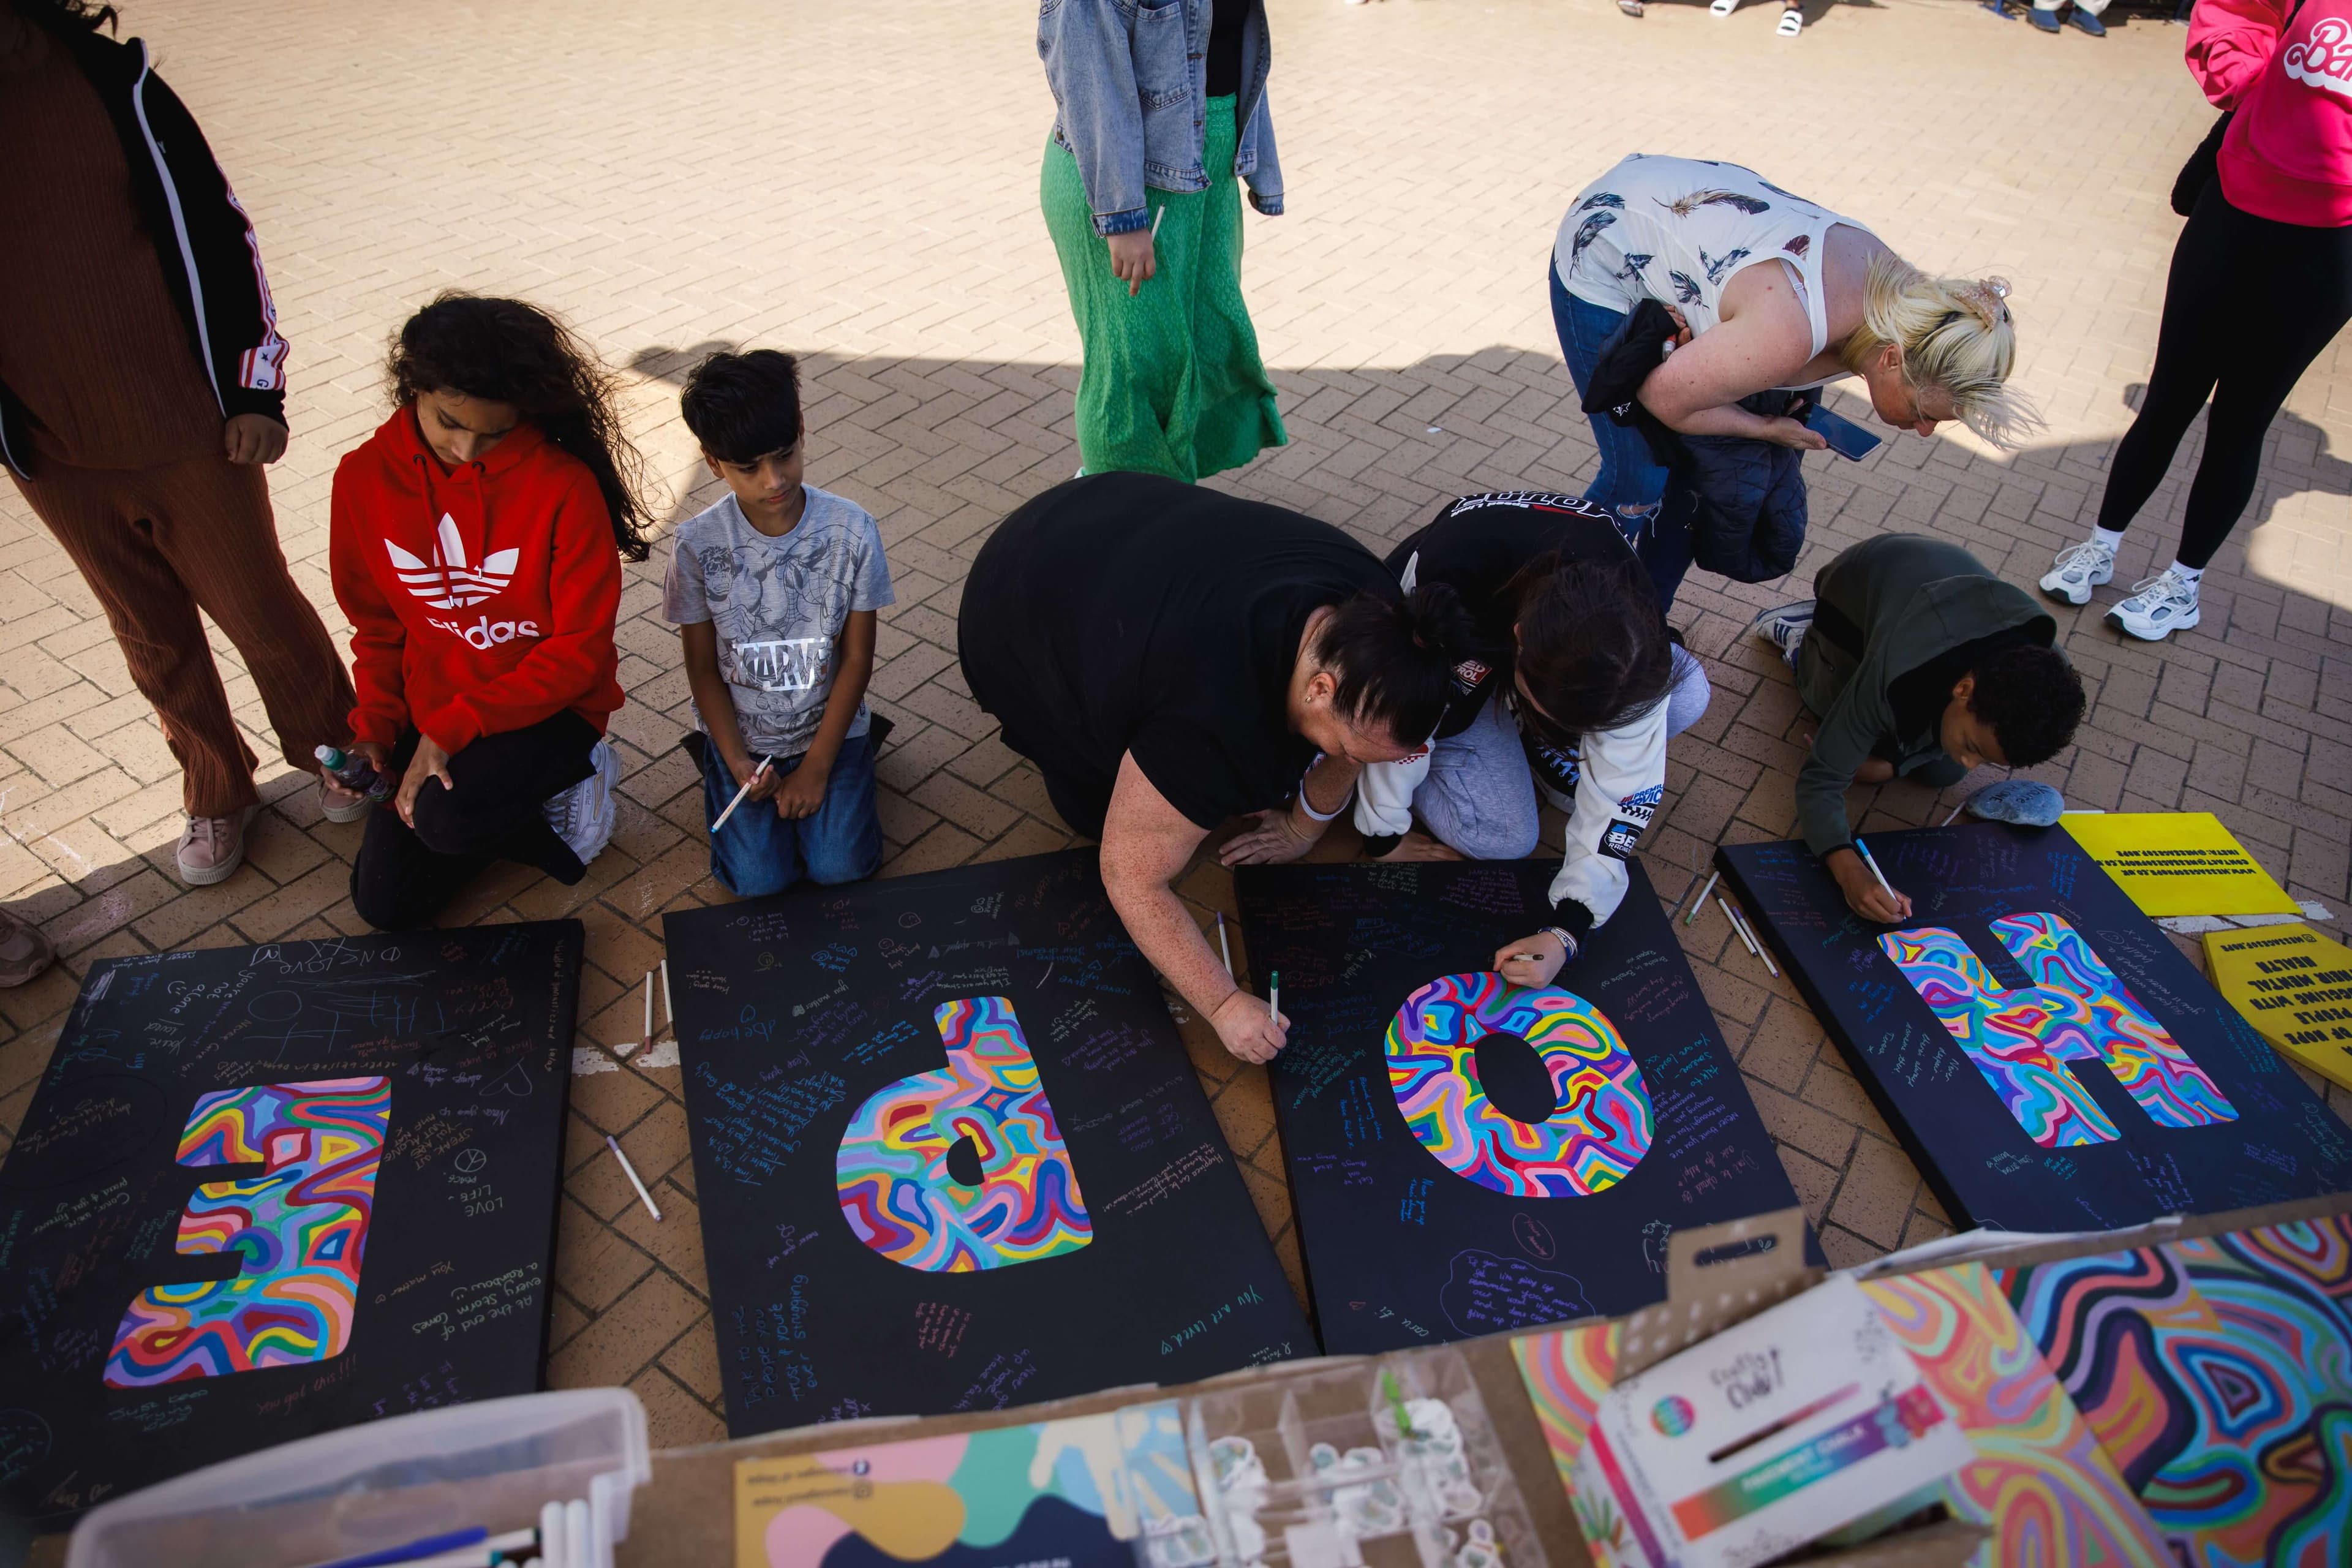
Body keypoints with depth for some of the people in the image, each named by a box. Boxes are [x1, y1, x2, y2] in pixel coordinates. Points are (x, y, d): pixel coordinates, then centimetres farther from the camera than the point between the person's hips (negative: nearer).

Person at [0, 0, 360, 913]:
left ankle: (334, 755, 32)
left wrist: (256, 389, -5)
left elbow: (218, 229, -3)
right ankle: (216, 795, 32)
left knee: (262, 613, 9)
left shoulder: (108, 81, -8)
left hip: (189, 433, -2)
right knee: (153, 640, 14)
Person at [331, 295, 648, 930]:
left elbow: (582, 650, -18)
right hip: (430, 716, 5)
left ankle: (564, 778, -1)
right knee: (384, 902, -1)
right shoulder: (365, 477, -6)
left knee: (446, 820, -33)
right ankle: (541, 806, 17)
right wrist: (372, 728, -4)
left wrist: (454, 728, -22)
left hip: (546, 705, -5)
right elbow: (377, 627, 8)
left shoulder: (564, 485, -20)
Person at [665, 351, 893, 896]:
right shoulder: (698, 543, -15)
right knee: (760, 879, -10)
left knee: (840, 868, -13)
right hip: (742, 733, 0)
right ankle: (717, 769, 18)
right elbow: (703, 667, -4)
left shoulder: (852, 530, -15)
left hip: (829, 726, 0)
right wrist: (737, 761, -13)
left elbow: (857, 658, -9)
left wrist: (817, 766, -11)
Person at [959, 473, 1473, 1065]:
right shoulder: (1209, 725, -42)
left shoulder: (1369, 615, -23)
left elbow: (1352, 731, -2)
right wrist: (1224, 1004, -29)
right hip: (1018, 614, -6)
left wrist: (1305, 827, 5)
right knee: (1102, 810, -3)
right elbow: (1133, 878, -32)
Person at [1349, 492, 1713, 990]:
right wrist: (1385, 834, -17)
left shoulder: (1629, 638, -33)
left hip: (1554, 649, 3)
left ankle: (1527, 751, -2)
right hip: (1450, 667, -3)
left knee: (1687, 693, -23)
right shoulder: (1445, 581, -43)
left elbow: (1625, 790, -28)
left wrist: (1567, 932, -33)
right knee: (1506, 836, -22)